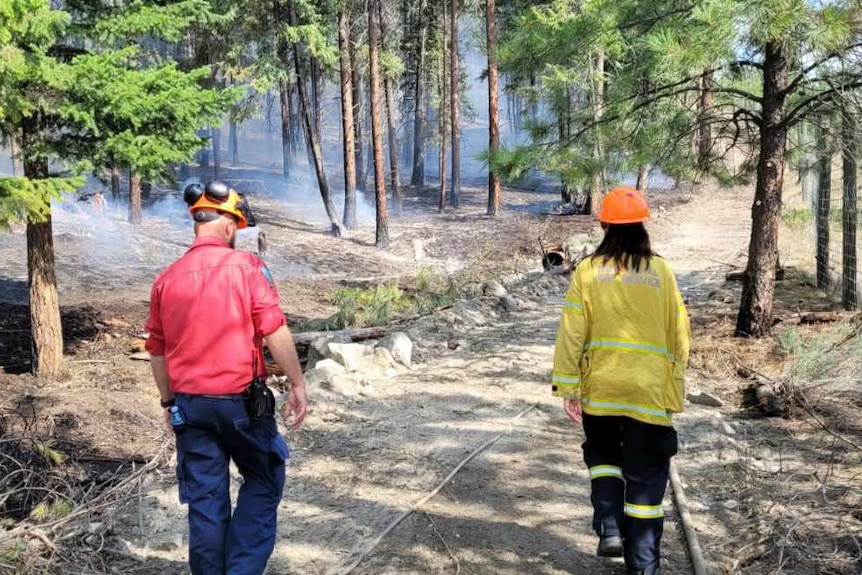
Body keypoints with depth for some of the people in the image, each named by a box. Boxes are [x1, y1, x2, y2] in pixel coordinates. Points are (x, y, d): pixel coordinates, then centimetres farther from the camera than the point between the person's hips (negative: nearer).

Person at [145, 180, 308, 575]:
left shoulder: (167, 279, 5)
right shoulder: (246, 266, -9)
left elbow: (157, 351, 12)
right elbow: (276, 332, -15)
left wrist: (168, 401, 23)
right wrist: (297, 385, -9)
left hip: (189, 404, 4)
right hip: (242, 400, -4)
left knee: (205, 500, 12)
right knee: (263, 483, 14)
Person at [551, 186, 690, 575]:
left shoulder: (588, 270, -4)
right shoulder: (660, 270, -1)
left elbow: (572, 333, -7)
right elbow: (678, 335, 2)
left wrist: (567, 387, -3)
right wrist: (675, 387, 11)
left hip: (600, 387, 0)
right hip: (650, 391, 0)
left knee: (602, 454, 24)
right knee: (645, 474, 9)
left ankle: (609, 528, 9)